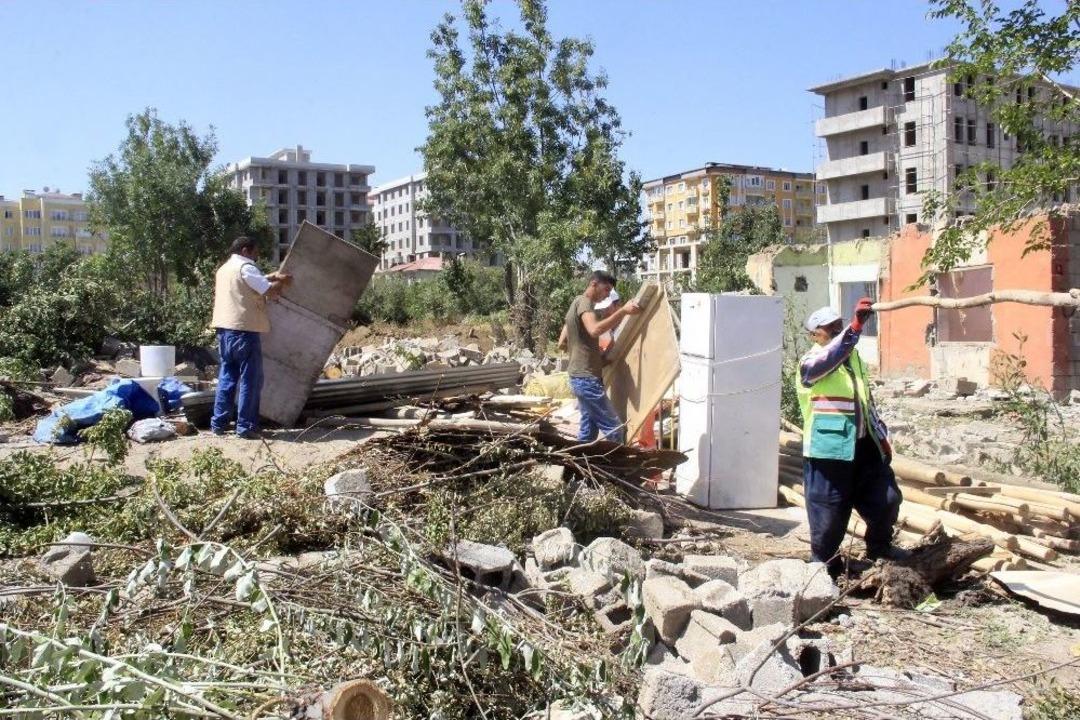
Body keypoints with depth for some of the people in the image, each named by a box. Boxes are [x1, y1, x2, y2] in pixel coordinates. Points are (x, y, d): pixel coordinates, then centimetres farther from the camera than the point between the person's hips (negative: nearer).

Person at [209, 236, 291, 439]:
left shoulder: (224, 269, 20)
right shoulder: (245, 267, -8)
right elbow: (270, 291, -12)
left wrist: (272, 277, 24)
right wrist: (283, 281, 5)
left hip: (224, 328, 9)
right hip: (244, 329, -9)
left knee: (226, 377, 13)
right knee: (250, 379, -5)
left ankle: (219, 423, 14)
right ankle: (246, 427, -6)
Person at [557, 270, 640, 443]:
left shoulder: (577, 304, 20)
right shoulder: (584, 302, -11)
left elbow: (562, 343, 23)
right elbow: (595, 330, -32)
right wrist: (623, 311, -31)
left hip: (581, 377, 10)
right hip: (587, 378, -10)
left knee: (589, 431, 13)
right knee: (614, 429, -10)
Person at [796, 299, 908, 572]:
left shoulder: (853, 356, 15)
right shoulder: (810, 362, -10)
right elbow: (830, 358, -35)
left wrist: (881, 434, 20)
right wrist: (856, 326, -46)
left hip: (863, 445, 7)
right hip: (829, 448, -7)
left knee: (887, 498, 12)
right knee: (828, 511, 2)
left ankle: (879, 546, 35)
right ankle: (823, 562, 22)